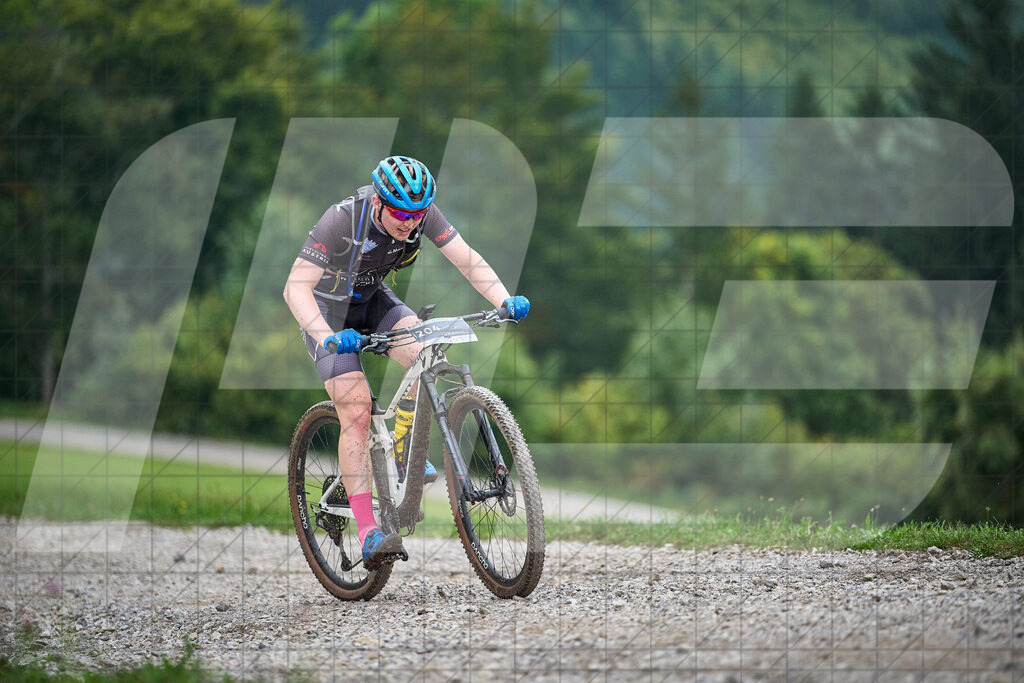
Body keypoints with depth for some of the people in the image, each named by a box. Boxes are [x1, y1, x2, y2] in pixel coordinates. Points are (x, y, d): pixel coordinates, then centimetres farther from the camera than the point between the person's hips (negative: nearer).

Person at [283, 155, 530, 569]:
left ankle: (402, 449, 0)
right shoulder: (342, 221, -34)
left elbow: (468, 260, -19)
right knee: (357, 410, -19)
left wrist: (505, 300, -37)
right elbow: (296, 288, -38)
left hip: (372, 299, 5)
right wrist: (327, 337, -53)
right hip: (328, 309, -5)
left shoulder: (422, 214, -21)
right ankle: (367, 533, -20)